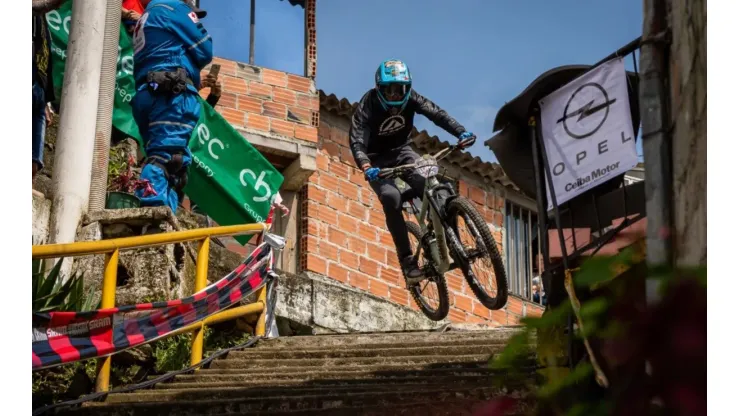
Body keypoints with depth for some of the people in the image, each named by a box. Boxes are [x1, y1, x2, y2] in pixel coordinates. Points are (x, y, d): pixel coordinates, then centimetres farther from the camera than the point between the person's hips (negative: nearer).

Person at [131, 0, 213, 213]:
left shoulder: (144, 20, 32)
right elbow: (204, 52, 3)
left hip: (145, 94, 8)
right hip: (172, 93, -8)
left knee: (160, 155, 2)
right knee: (168, 156, -21)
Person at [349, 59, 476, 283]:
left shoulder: (410, 98, -15)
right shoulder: (368, 106, -25)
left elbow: (436, 113, -24)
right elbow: (357, 141, -34)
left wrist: (461, 132, -41)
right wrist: (366, 167, -53)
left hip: (402, 152, 3)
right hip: (378, 160, -3)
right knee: (391, 197, -30)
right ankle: (406, 259, -22)